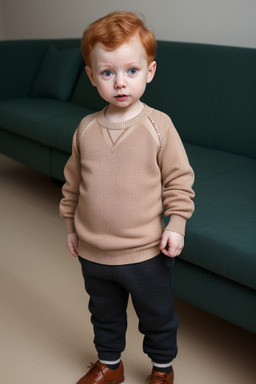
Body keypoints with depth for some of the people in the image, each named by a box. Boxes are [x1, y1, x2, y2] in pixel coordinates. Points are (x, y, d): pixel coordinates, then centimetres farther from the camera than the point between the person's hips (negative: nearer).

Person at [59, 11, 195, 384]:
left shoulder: (159, 125, -14)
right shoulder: (86, 129, -4)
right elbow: (73, 182, 7)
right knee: (104, 314, 24)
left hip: (146, 252, -3)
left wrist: (176, 225, -12)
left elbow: (179, 178, -7)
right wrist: (70, 225, 11)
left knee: (157, 316, 18)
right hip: (93, 253, 3)